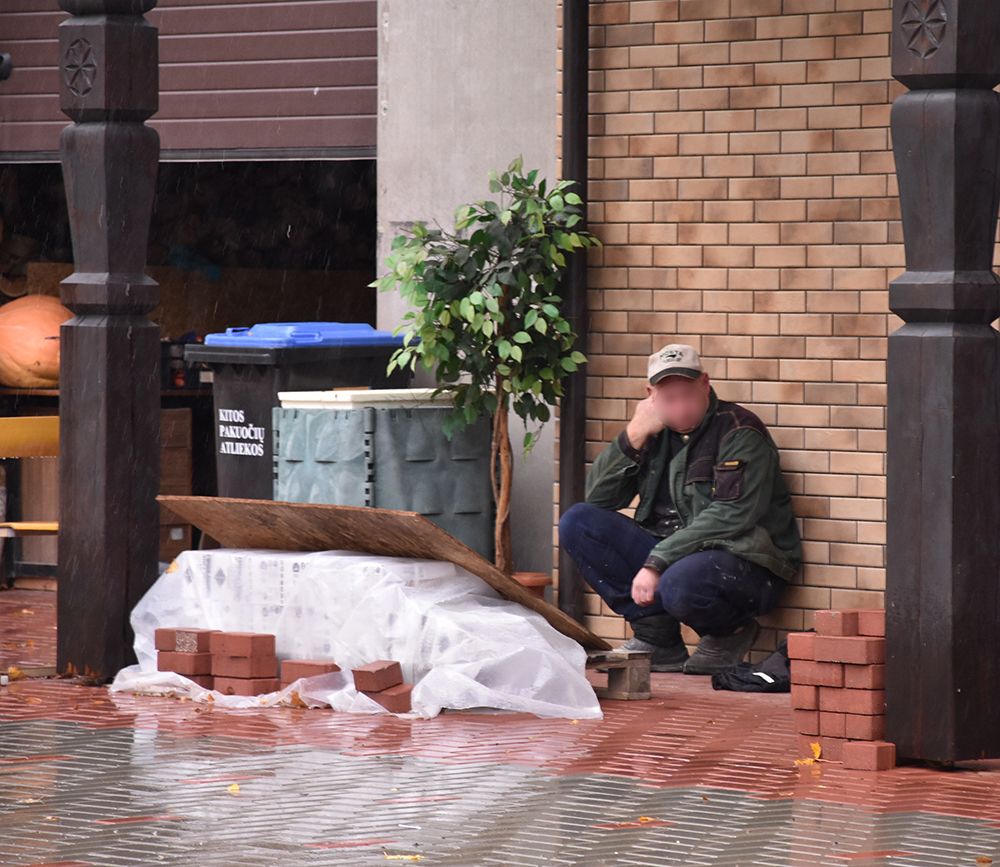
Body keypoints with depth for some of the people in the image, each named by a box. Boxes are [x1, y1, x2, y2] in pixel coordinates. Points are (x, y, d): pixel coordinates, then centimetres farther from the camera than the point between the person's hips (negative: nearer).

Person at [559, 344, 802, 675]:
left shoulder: (739, 432, -10)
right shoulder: (656, 432, 11)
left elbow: (732, 516, -22)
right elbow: (598, 497, 6)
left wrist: (657, 562, -26)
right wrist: (633, 437, -8)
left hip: (746, 563, -7)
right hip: (667, 554, 7)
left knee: (680, 585, -40)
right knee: (576, 522, -6)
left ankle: (728, 633, -1)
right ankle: (657, 641, -6)